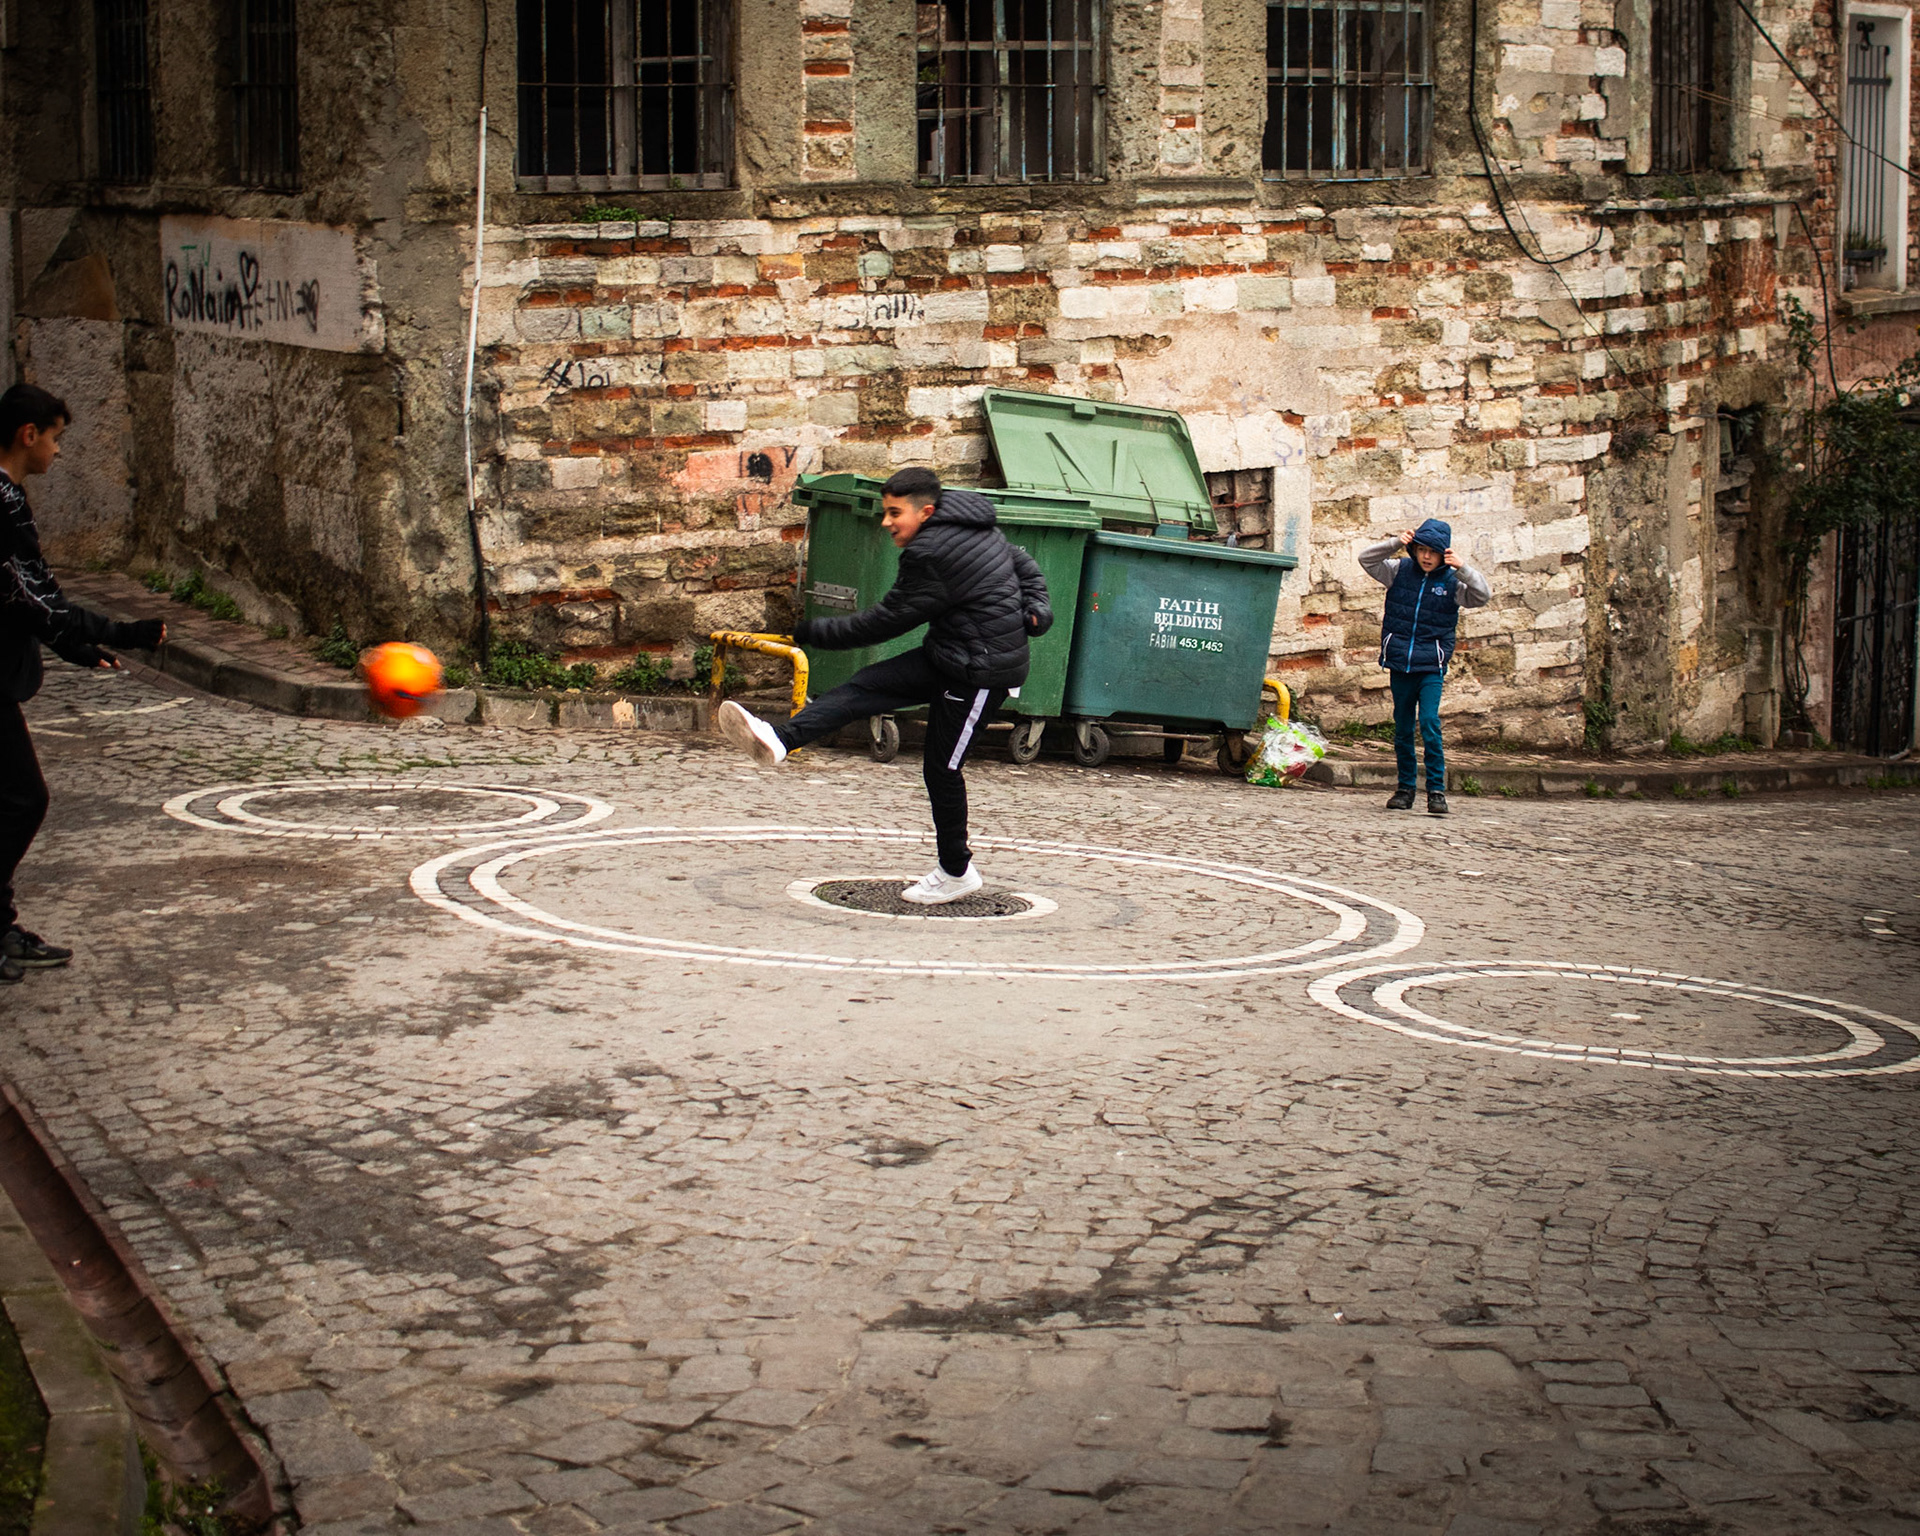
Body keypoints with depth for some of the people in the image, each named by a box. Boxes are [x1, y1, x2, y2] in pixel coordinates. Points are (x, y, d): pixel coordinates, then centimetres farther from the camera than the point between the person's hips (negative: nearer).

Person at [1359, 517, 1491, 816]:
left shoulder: (1452, 581, -1)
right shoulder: (1400, 570, 3)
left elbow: (1483, 594, -10)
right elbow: (1366, 559, 1)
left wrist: (1462, 568, -21)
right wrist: (1395, 544, -12)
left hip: (1431, 667, -3)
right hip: (1400, 663, 3)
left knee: (1429, 723, -15)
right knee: (1402, 727, 9)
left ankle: (1437, 790, -11)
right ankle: (1406, 788, 20)